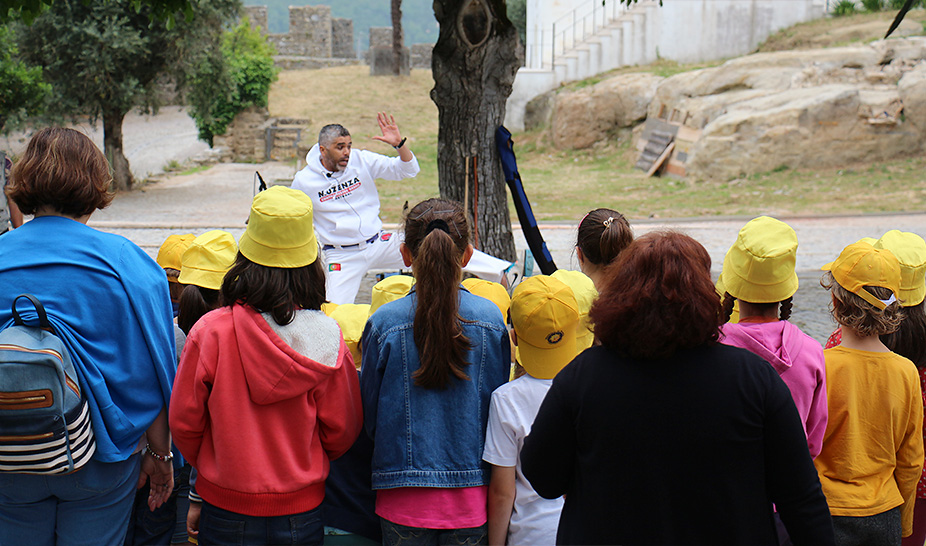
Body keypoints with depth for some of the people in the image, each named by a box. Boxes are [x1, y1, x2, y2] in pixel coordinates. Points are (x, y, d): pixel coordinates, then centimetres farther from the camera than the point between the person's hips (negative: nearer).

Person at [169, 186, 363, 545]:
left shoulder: (210, 331, -15)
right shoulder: (326, 337, -13)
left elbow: (184, 422, -5)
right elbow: (342, 431, -4)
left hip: (227, 512, -1)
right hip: (302, 512, 1)